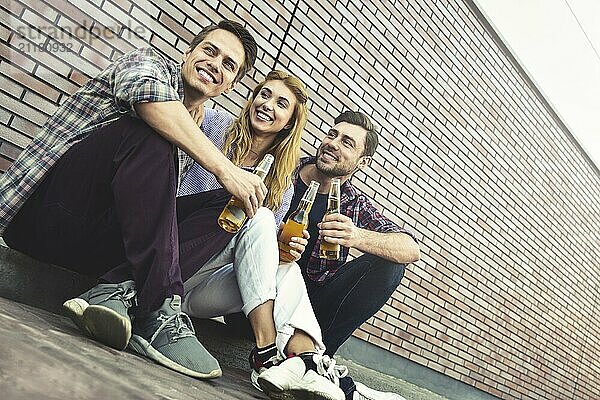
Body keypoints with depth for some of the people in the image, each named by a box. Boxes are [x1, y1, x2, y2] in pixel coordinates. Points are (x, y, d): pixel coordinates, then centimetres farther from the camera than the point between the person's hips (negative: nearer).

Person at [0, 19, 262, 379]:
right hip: (42, 210, -6)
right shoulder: (149, 63, 4)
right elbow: (148, 97, -23)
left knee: (223, 206, -7)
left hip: (95, 237, 6)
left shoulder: (195, 135, 22)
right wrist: (225, 168, -26)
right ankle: (160, 313, -35)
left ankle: (117, 292, -29)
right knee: (152, 133, -27)